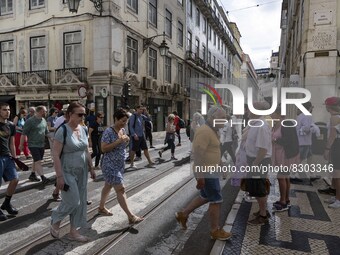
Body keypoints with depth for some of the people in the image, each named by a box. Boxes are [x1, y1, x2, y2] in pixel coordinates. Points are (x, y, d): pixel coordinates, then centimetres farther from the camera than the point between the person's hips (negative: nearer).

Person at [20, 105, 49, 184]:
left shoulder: (44, 120, 10)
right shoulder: (30, 121, -12)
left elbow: (46, 132, 21)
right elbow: (24, 133, -10)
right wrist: (21, 144, -8)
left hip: (42, 145, 7)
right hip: (33, 145, -7)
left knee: (36, 161, 15)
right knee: (38, 161, -12)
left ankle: (32, 175, 29)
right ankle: (43, 177, -15)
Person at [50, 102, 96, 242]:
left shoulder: (83, 130, 4)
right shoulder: (62, 131, -16)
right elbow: (55, 155, -17)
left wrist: (91, 168, 12)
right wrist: (59, 176, -19)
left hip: (82, 172, 7)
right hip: (68, 172, -7)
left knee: (81, 201, 10)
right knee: (73, 201, -4)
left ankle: (73, 231, 25)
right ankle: (55, 223, 24)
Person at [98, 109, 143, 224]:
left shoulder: (123, 130, 6)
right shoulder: (108, 132, -19)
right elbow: (104, 149, -22)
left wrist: (126, 141, -5)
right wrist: (118, 141, -27)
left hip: (120, 164, 9)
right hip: (110, 165, -8)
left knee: (108, 185, 22)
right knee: (120, 189, -8)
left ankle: (101, 207, 40)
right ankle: (130, 216, -5)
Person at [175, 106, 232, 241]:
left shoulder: (211, 130, 12)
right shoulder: (204, 131, -21)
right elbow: (198, 154, -26)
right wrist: (200, 176, -26)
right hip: (206, 173, -10)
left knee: (205, 197, 20)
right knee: (216, 200, 2)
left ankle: (183, 214, 31)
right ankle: (215, 231, 18)